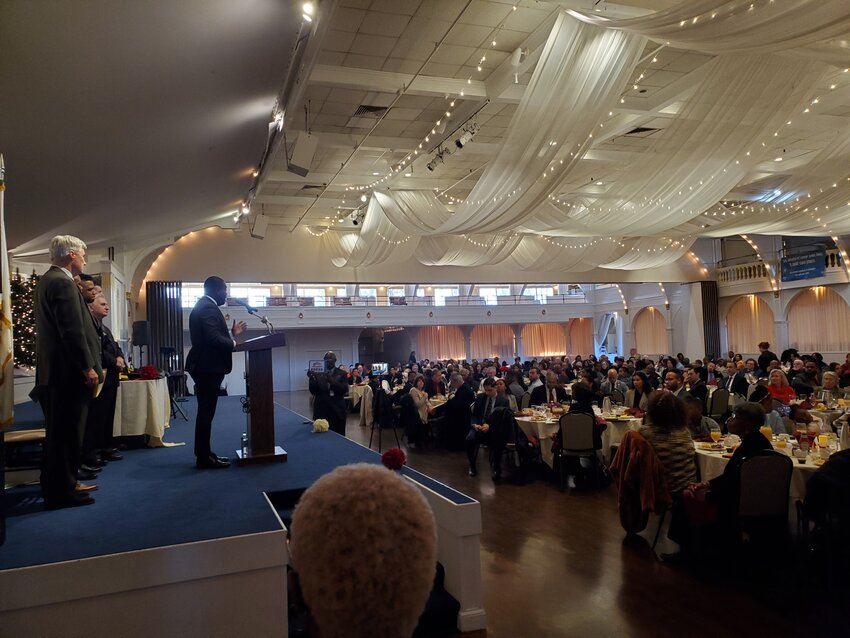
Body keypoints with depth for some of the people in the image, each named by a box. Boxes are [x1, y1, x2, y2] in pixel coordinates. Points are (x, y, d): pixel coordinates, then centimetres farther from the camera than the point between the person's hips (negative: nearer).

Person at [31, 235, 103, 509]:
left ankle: (55, 487, 26)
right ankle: (62, 492, 7)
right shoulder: (63, 283, -16)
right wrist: (88, 367, -18)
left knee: (58, 434, 17)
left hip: (54, 370, 10)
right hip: (69, 372, -10)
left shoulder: (46, 280, 16)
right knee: (67, 435, -2)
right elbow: (73, 330, -21)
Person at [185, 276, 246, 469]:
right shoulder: (208, 308, -15)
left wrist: (231, 334, 16)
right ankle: (204, 458, -1)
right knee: (206, 412, -6)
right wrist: (233, 343, -11)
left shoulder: (203, 306, 18)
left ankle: (204, 453, 23)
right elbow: (213, 338, -26)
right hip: (207, 367, -11)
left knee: (205, 412, 15)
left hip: (205, 367, 11)